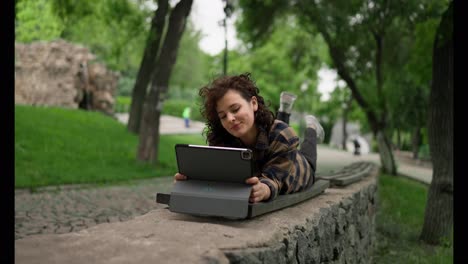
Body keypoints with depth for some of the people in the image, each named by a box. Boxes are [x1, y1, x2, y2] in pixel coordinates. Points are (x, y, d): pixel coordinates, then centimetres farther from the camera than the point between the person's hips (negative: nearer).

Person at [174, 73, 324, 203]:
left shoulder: (282, 136, -48)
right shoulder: (219, 139, -38)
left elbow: (272, 180, -55)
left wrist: (263, 190, -80)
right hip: (256, 171, 1)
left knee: (306, 162, 37)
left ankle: (311, 128, 62)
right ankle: (283, 114, 54)